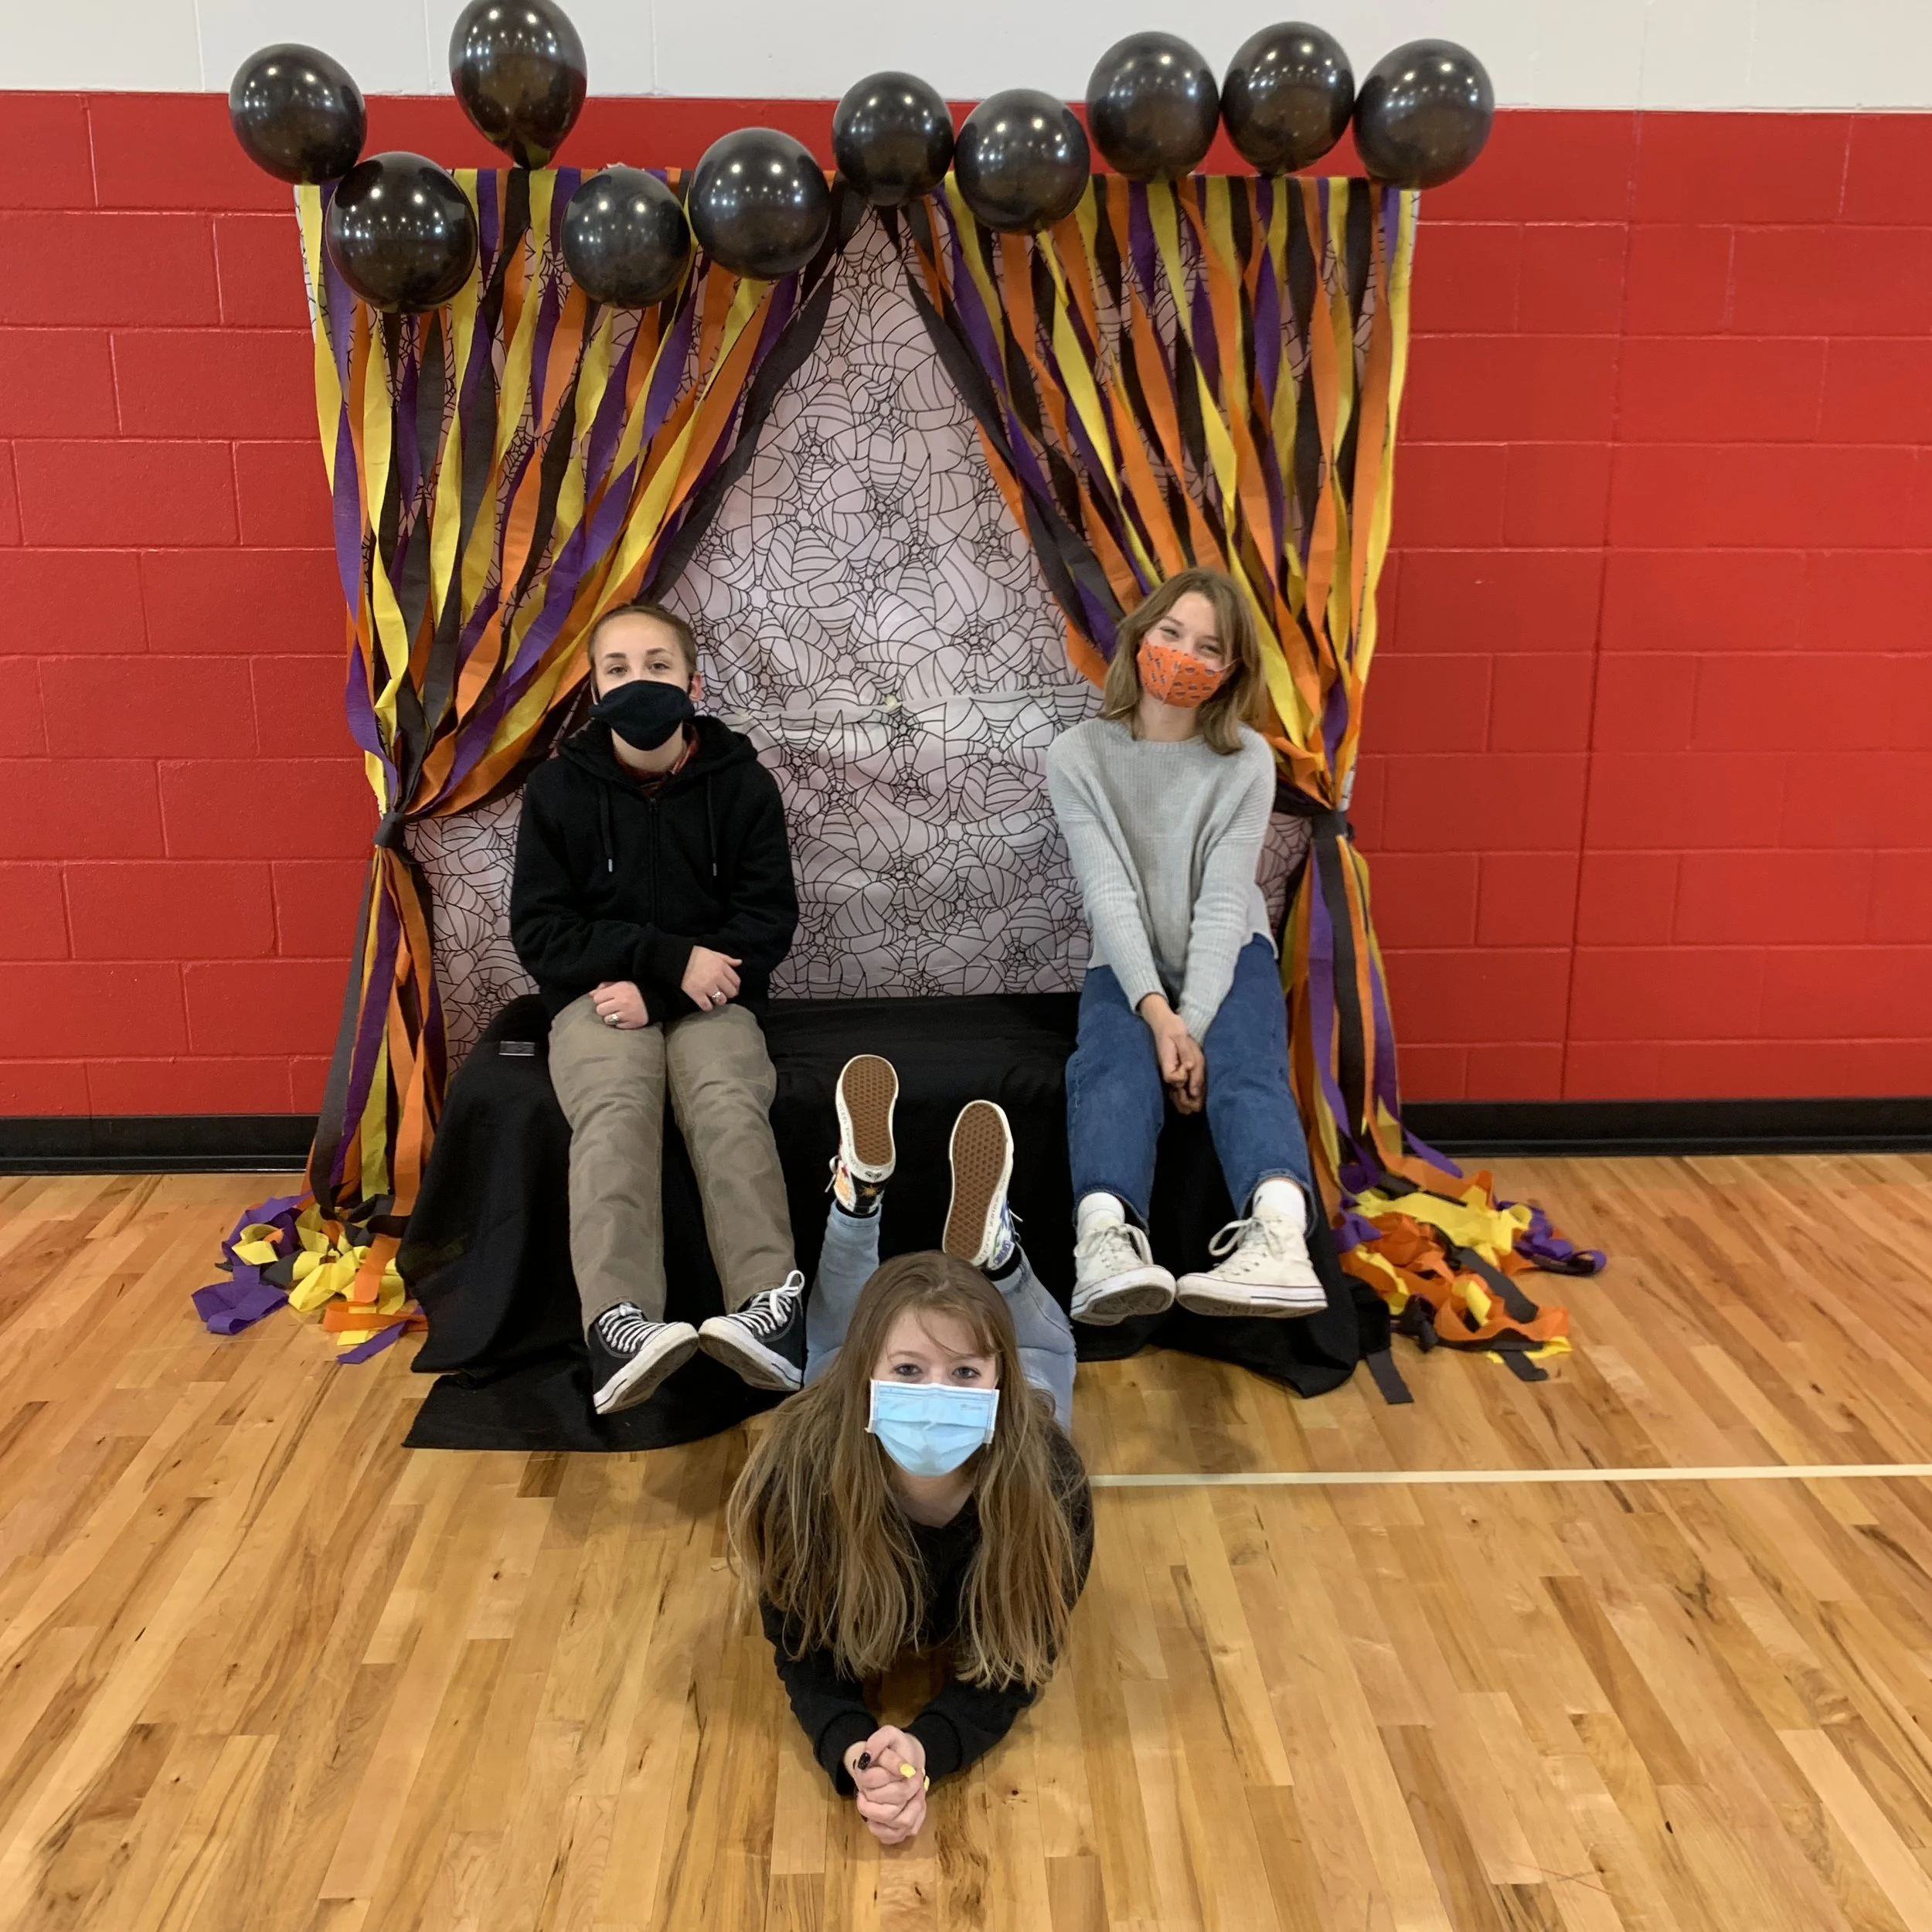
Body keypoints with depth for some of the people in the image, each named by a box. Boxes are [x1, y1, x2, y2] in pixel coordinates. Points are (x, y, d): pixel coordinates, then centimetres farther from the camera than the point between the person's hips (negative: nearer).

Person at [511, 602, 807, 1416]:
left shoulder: (741, 782, 3)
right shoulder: (558, 787, 2)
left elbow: (769, 920, -1)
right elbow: (539, 933, -2)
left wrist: (655, 988, -13)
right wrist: (668, 957, -16)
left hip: (711, 997, 1)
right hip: (598, 997, 0)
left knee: (730, 1104, -31)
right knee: (615, 1110, -31)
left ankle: (771, 1308, -43)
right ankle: (619, 1325, -45)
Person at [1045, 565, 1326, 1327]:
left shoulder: (1247, 761, -2)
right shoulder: (1077, 755, -2)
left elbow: (1223, 902, -12)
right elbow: (1108, 894, -13)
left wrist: (1195, 1024, -25)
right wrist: (1157, 1012, -26)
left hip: (1227, 956, 0)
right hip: (1128, 966, 0)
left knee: (1245, 1063, -32)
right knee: (1114, 1064, -33)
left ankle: (1279, 1232, -59)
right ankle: (1105, 1238, -60)